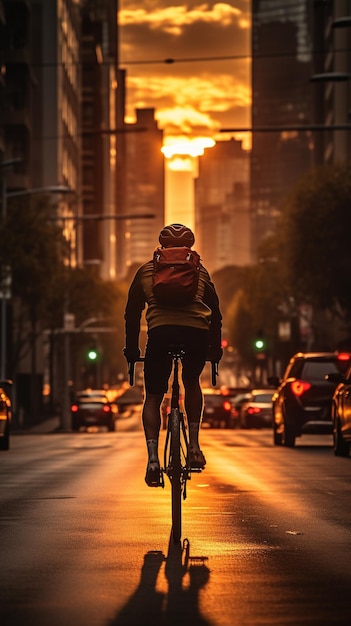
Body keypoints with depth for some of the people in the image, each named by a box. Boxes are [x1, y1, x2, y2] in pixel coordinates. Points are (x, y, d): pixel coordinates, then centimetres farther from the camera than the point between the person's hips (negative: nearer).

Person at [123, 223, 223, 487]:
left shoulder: (146, 270, 24)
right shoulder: (200, 271, 26)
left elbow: (132, 313, 25)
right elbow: (215, 313, 28)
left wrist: (131, 349, 33)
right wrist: (216, 349, 37)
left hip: (160, 331, -1)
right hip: (197, 332, 1)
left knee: (153, 397, 11)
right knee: (192, 383, 28)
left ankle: (152, 457, -8)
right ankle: (194, 446, 14)